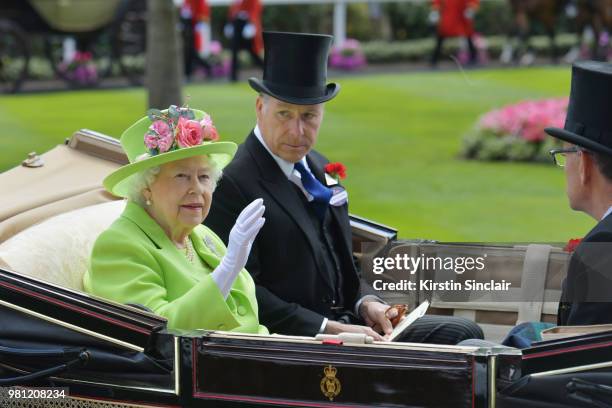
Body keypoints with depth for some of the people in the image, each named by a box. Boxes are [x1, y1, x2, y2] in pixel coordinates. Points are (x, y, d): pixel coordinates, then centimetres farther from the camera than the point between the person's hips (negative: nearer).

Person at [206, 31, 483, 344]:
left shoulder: (321, 170, 16)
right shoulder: (232, 183, -12)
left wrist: (366, 304, 4)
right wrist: (328, 329, -20)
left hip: (342, 322, 9)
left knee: (463, 333, -4)